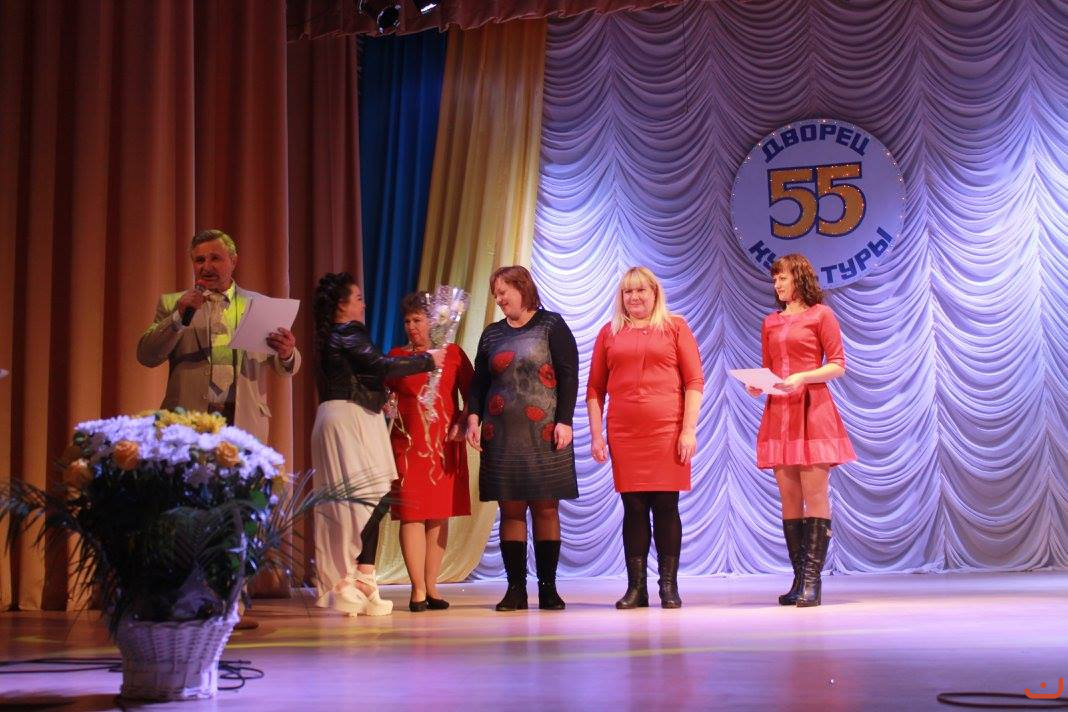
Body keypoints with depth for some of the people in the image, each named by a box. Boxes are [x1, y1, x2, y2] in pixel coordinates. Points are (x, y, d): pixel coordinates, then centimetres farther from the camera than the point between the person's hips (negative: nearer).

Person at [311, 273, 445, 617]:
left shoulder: (329, 337, 18)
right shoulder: (349, 333, -10)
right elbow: (382, 365, -16)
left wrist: (381, 399, 18)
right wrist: (428, 359, -7)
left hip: (337, 418, 10)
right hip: (350, 419, -10)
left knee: (342, 503, 10)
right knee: (373, 498, -11)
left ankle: (337, 584, 12)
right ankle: (362, 582, -12)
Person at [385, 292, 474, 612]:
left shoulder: (453, 353, 7)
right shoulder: (396, 356, 9)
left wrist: (463, 423, -10)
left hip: (445, 443, 1)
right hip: (407, 443, 0)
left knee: (440, 514, 3)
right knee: (412, 514, -7)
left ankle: (431, 587, 10)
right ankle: (418, 590, -5)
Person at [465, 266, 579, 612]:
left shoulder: (551, 325, 3)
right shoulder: (492, 334, 15)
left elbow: (568, 375, -2)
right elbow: (478, 381, 14)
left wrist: (564, 421, -10)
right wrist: (473, 417, -1)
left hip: (543, 434, -3)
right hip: (501, 437, 3)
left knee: (546, 508, -1)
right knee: (511, 509, 2)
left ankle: (548, 587, 5)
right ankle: (516, 587, 6)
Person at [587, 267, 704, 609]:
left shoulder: (675, 326, 6)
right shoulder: (609, 332, 12)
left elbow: (694, 381, 1)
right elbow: (595, 388, 12)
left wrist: (689, 429, -6)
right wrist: (596, 434, 5)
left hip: (667, 429, -2)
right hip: (623, 433, 2)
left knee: (666, 507, 1)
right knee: (633, 508, 4)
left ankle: (669, 587, 8)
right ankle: (636, 587, 9)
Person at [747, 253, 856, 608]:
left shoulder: (820, 314, 2)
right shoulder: (770, 322, 17)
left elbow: (837, 365, -2)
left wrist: (803, 378, -16)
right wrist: (757, 384, -1)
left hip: (812, 409, -5)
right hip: (779, 412, 5)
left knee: (815, 495, -8)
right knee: (789, 498, 4)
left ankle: (813, 580, -7)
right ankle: (799, 578, 7)